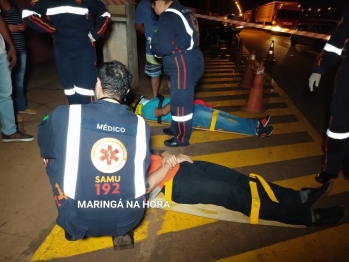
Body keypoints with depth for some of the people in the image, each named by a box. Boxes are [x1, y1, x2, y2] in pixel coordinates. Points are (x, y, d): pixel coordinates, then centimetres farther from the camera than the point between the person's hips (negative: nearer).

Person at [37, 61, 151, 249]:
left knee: (52, 155, 17)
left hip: (79, 219, -1)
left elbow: (45, 148, 11)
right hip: (129, 217, 2)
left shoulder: (65, 115, -11)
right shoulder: (140, 124, -5)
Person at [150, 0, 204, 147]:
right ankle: (176, 128, 37)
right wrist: (159, 44, 11)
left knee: (180, 103, 0)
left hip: (183, 66, -10)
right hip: (192, 62, 10)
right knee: (180, 99, 21)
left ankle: (181, 138, 14)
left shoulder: (168, 16, -14)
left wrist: (153, 45, 1)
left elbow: (162, 46, -21)